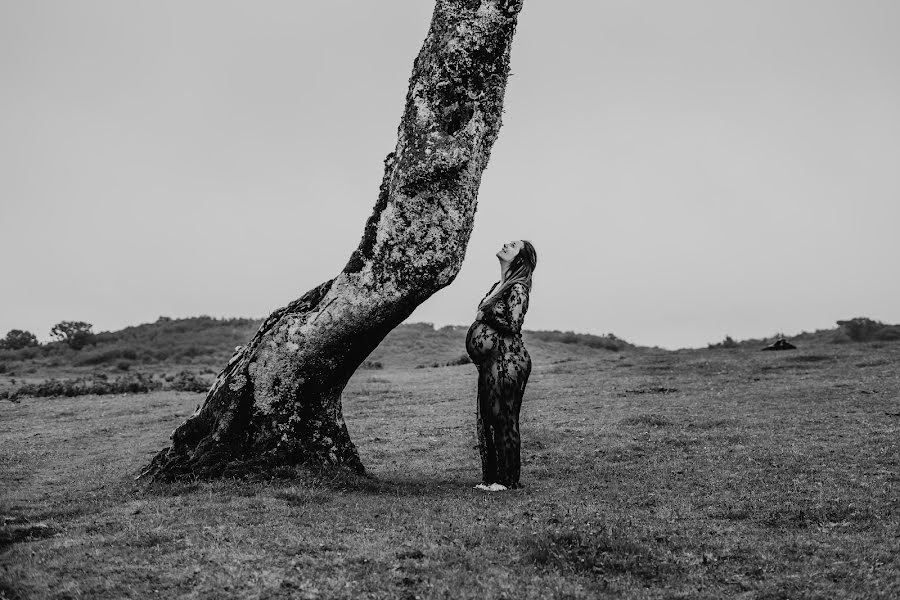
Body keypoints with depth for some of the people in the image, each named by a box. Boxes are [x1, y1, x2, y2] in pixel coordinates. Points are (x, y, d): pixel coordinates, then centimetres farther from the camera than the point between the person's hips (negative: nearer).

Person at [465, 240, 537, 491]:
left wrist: (485, 315, -10)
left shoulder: (518, 288, -10)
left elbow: (513, 324, -19)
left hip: (508, 360, -9)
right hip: (490, 360, 9)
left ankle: (508, 479, 6)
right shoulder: (498, 286, 15)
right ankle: (491, 477, 20)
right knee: (487, 419, 11)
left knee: (504, 420, -3)